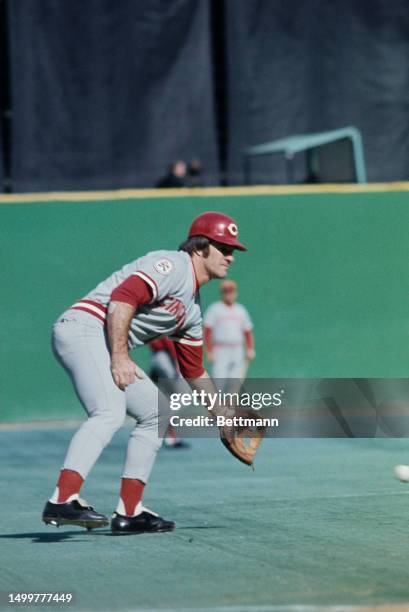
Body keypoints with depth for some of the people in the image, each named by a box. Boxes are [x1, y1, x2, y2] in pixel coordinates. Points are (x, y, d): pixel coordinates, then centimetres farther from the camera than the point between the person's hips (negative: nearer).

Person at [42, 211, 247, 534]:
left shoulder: (192, 307, 23)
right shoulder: (171, 265, -6)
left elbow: (194, 371, 30)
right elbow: (122, 296, -21)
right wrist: (120, 357, -26)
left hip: (107, 349, 11)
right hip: (83, 328, -11)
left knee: (156, 413, 15)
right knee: (110, 412, -28)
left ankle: (129, 512, 12)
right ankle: (63, 500, -40)